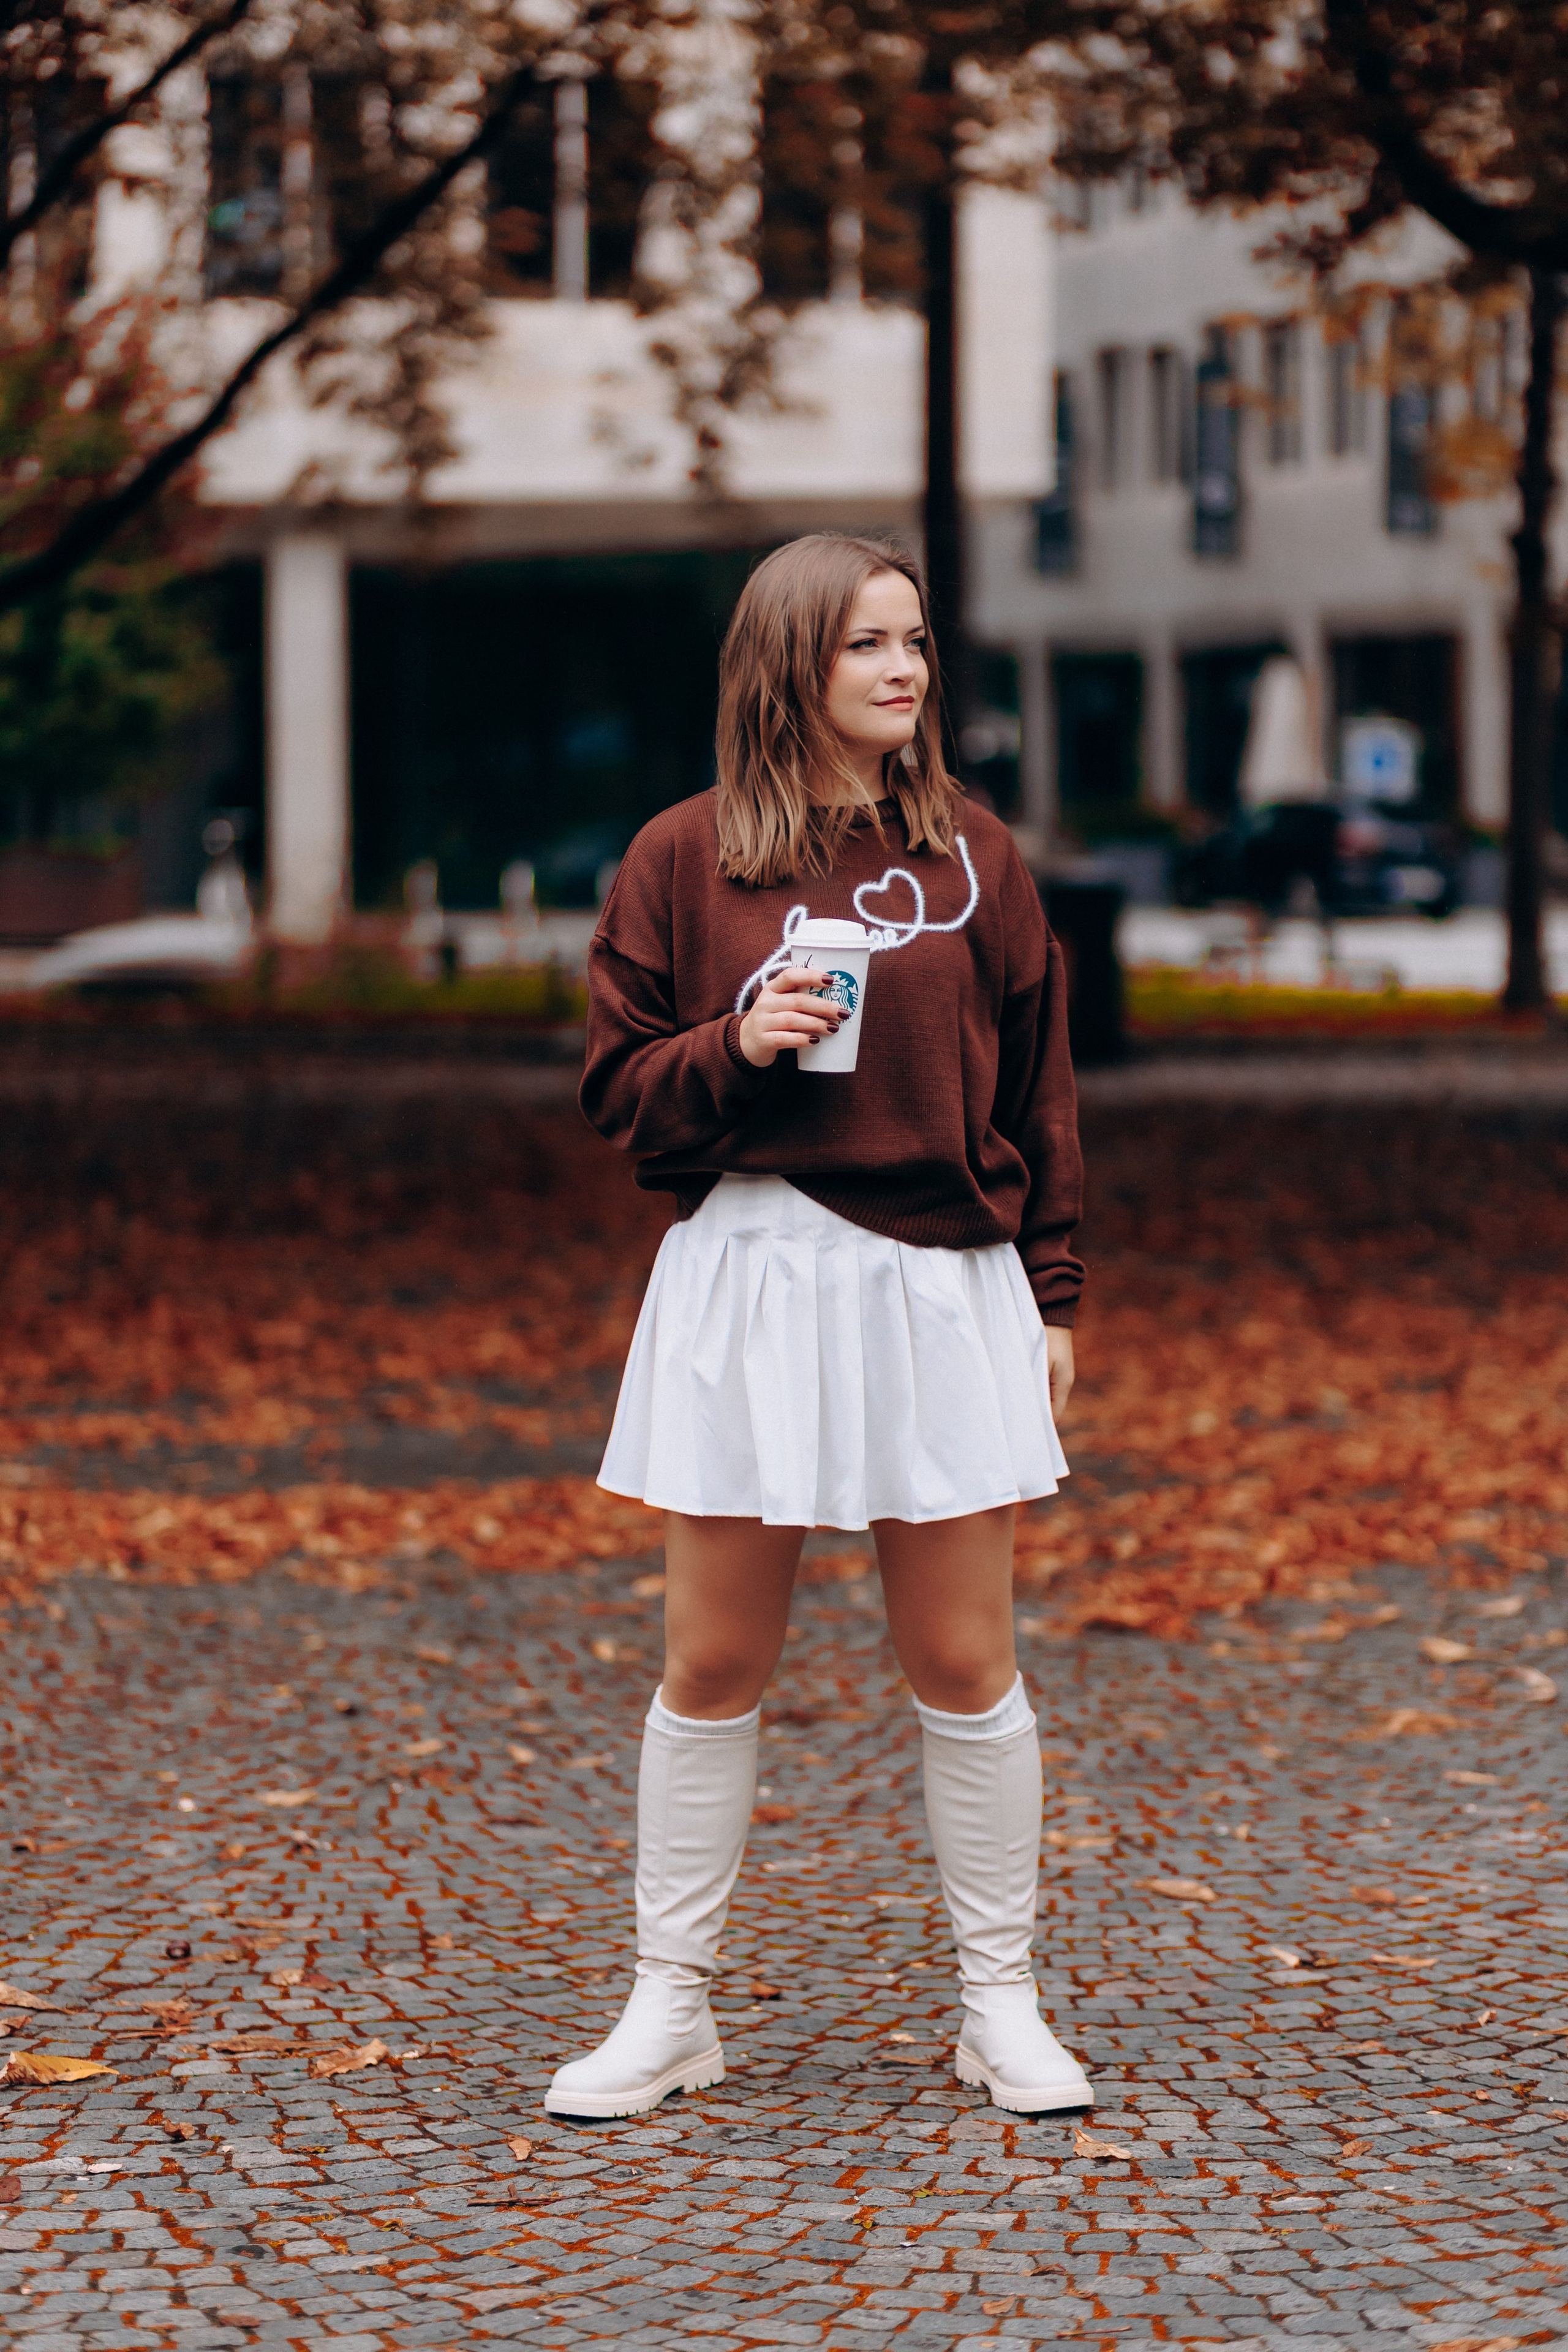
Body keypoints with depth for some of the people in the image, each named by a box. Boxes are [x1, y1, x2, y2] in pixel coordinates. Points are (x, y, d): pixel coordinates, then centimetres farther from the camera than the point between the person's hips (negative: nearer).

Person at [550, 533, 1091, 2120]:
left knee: (963, 1664, 4)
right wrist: (738, 1047, -16)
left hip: (944, 1285, 1)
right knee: (713, 1665, 5)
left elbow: (1035, 1089, 10)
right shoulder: (683, 861, 2)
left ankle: (1002, 2006, 16)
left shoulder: (973, 857, 6)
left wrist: (1050, 1296, 7)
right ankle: (669, 2007, 15)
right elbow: (620, 1094, 3)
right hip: (749, 1277, -1)